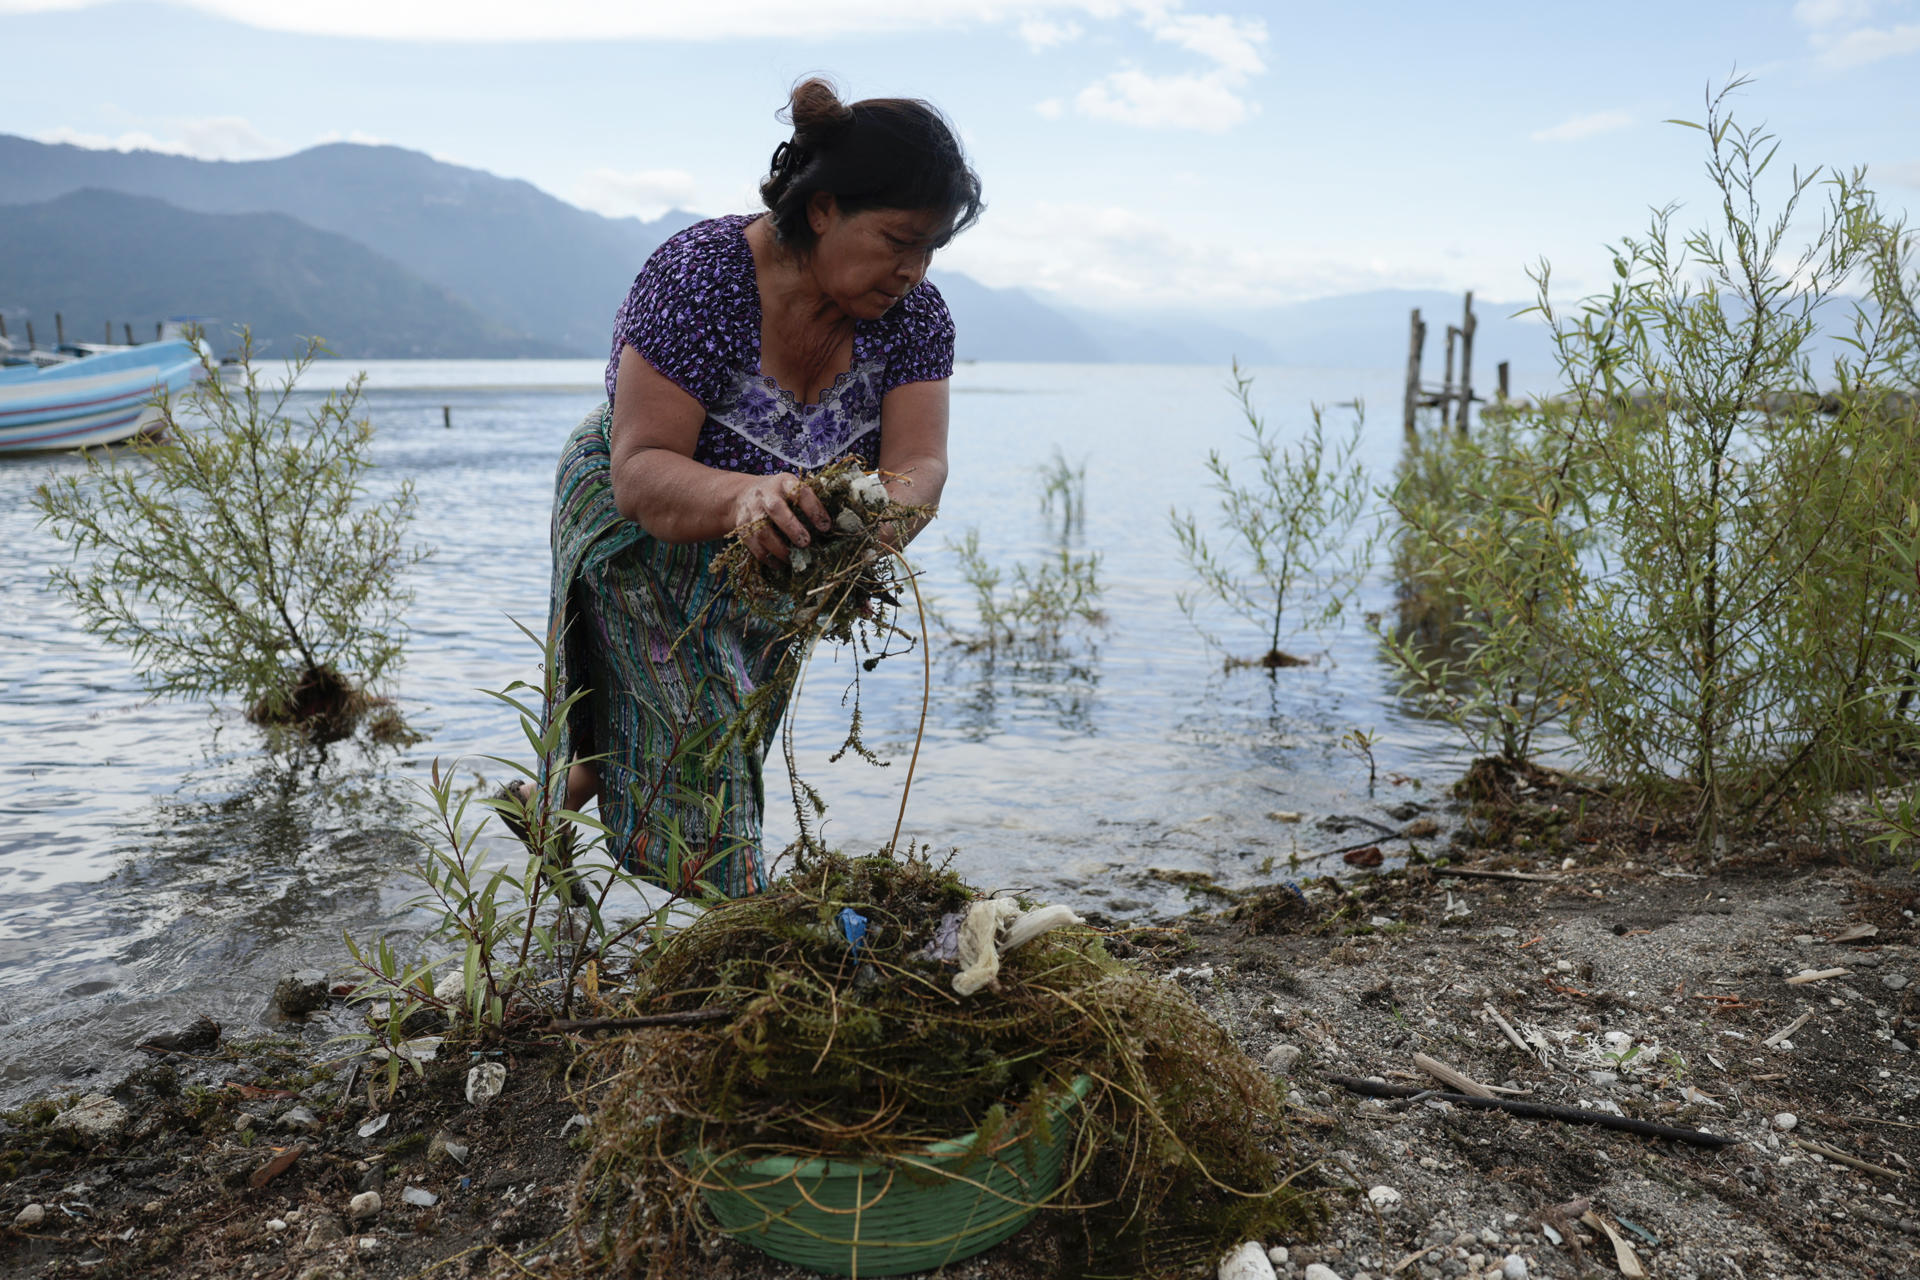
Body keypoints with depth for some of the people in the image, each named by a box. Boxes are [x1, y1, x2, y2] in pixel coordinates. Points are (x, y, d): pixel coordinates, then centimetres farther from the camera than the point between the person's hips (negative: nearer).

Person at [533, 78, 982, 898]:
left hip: (773, 557, 5)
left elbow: (918, 464, -27)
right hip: (644, 532, -5)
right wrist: (742, 496, -56)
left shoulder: (913, 313, -17)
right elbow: (640, 473, -34)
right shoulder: (699, 277, -30)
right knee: (703, 724, -23)